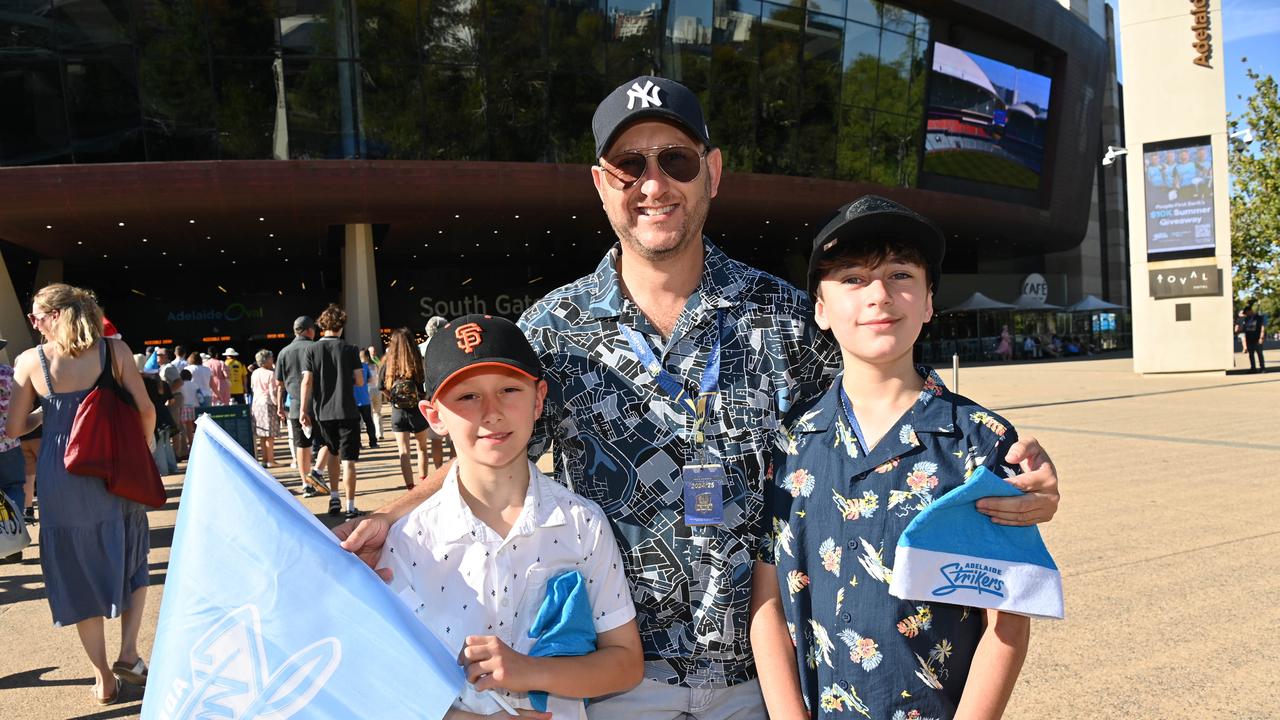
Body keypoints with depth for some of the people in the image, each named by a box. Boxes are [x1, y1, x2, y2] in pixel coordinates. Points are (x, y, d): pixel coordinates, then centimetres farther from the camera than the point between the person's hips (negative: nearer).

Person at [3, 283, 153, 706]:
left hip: (62, 478, 0)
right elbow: (145, 409, -5)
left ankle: (104, 678, 17)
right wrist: (141, 450, 11)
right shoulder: (114, 350, -4)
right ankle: (128, 654, 9)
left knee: (78, 573, 11)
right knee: (132, 561, 20)